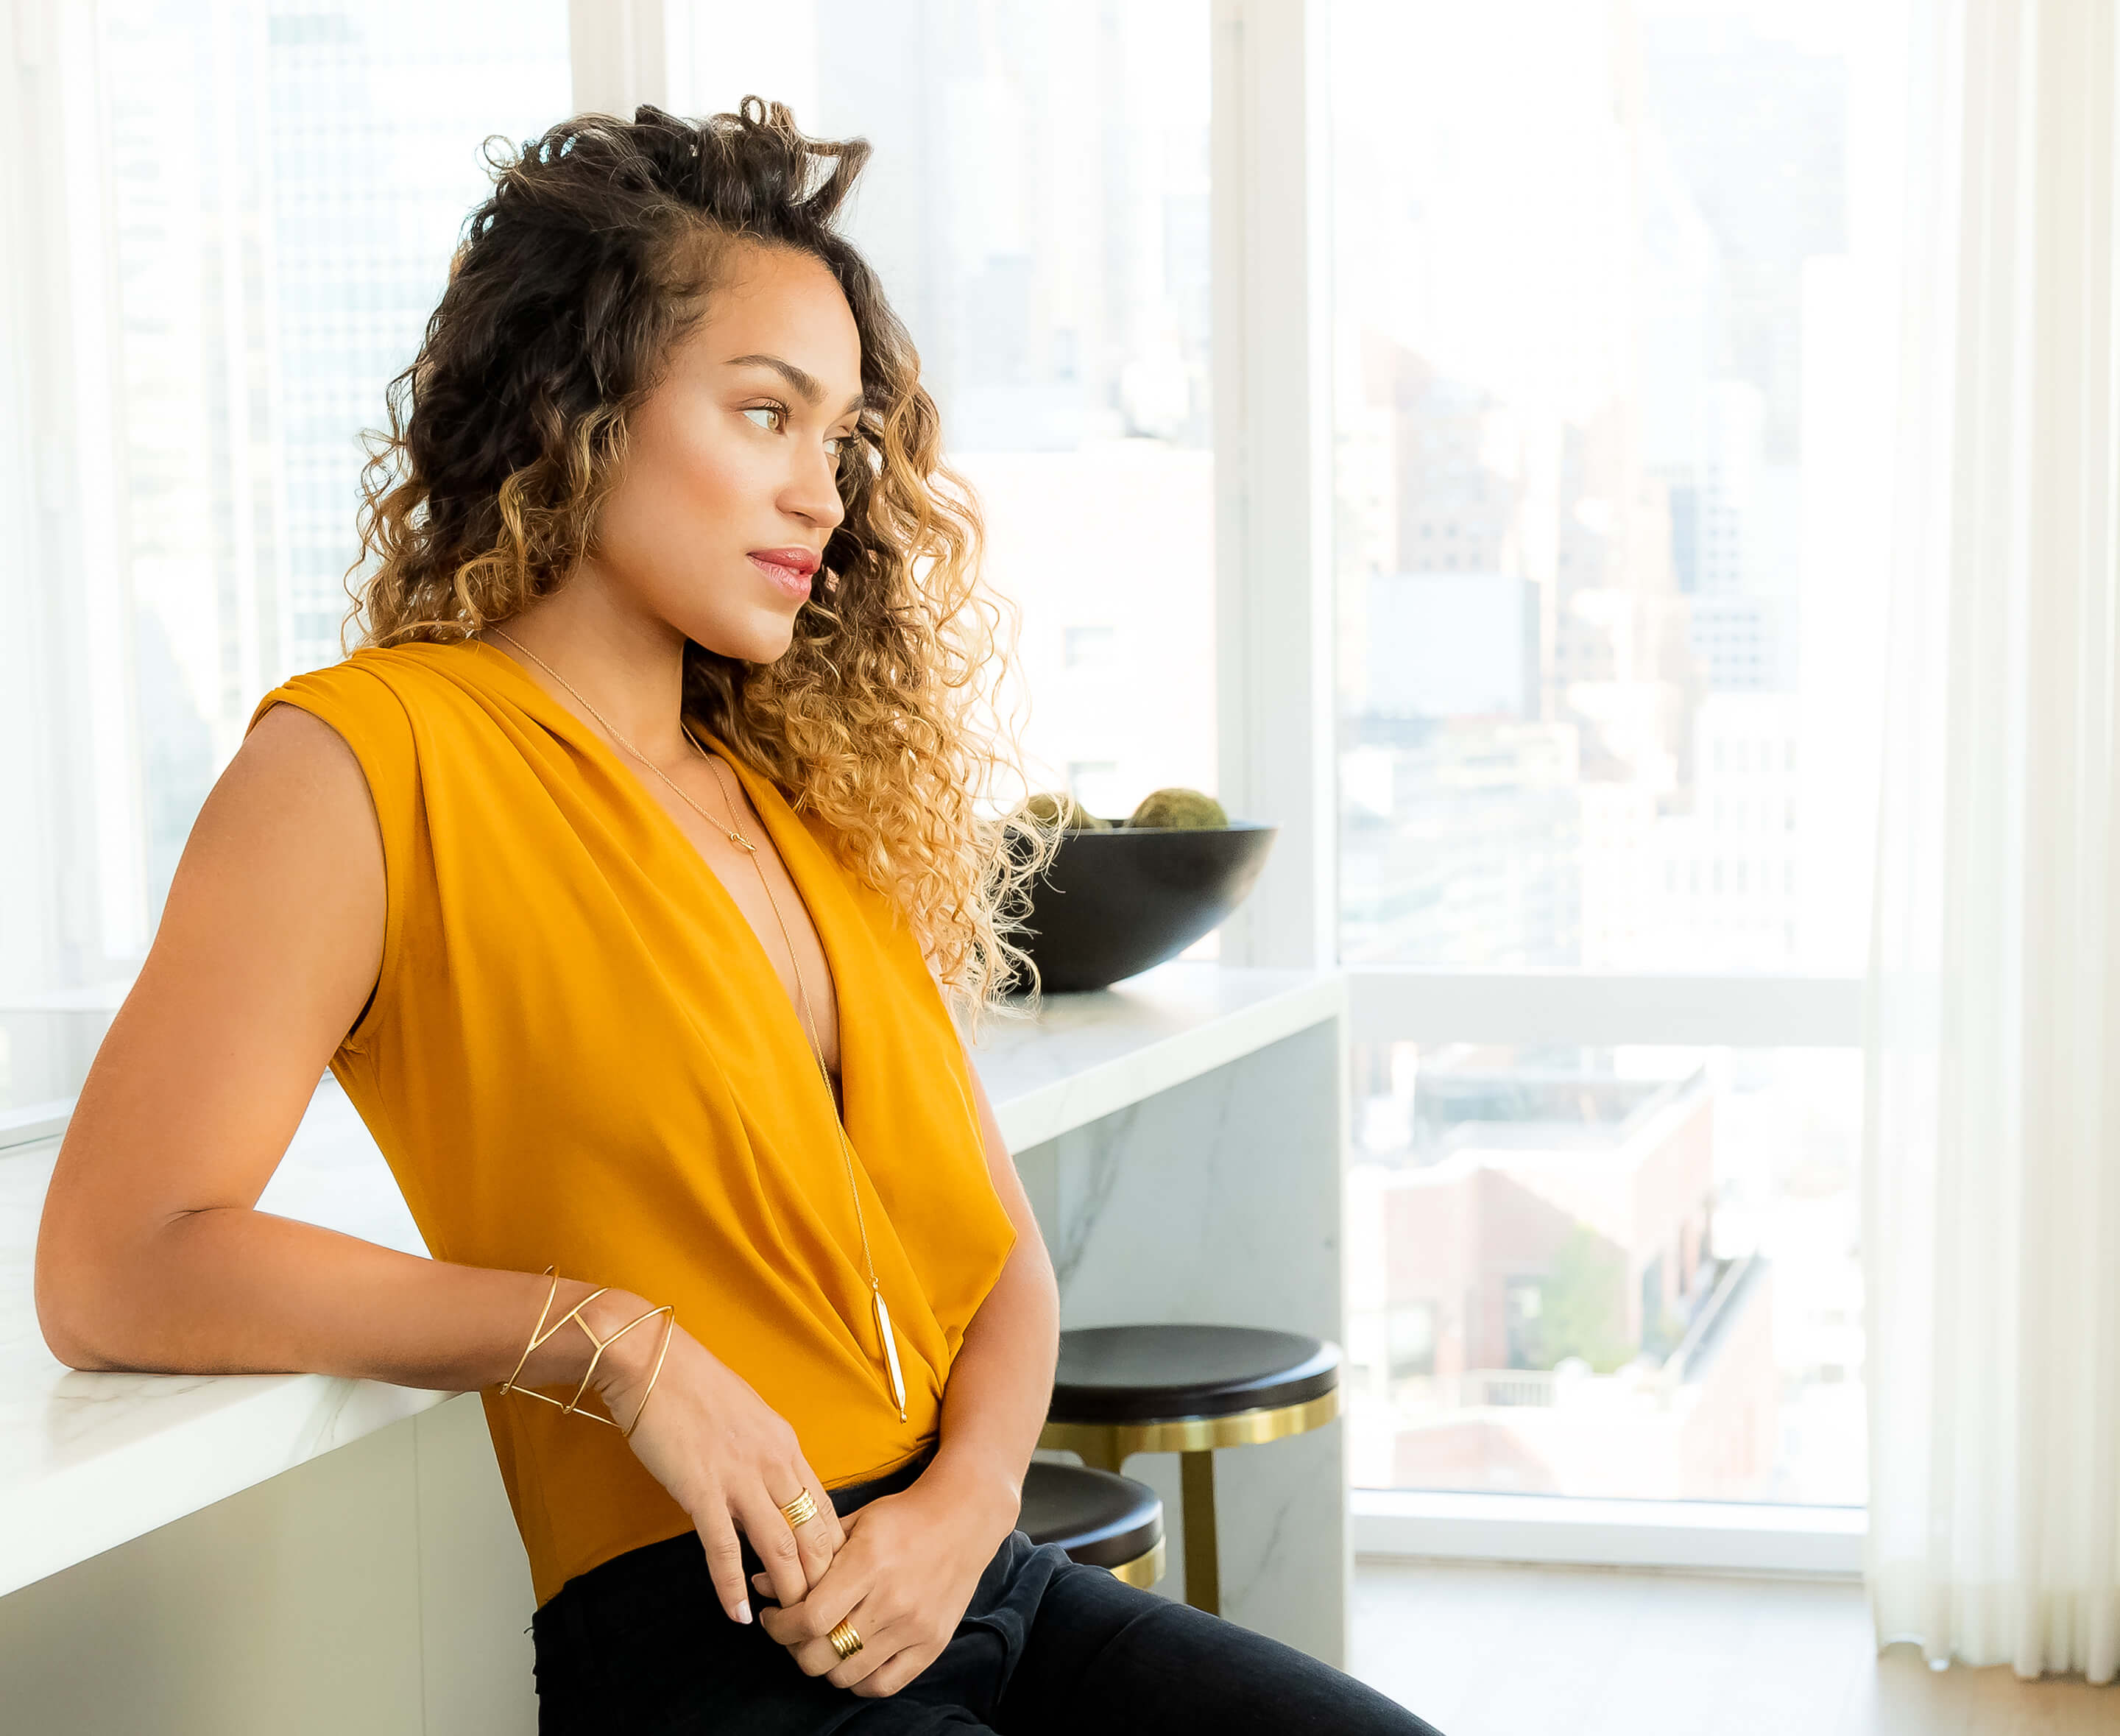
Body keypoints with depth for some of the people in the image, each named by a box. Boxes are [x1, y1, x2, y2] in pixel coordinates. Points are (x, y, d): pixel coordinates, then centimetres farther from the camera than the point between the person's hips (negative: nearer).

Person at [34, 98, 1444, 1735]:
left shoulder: (808, 793, 15)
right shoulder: (369, 756, -5)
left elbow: (1002, 1250, 14)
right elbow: (116, 1269, -15)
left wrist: (966, 1500, -6)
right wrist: (616, 1342, -18)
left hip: (978, 1581, 7)